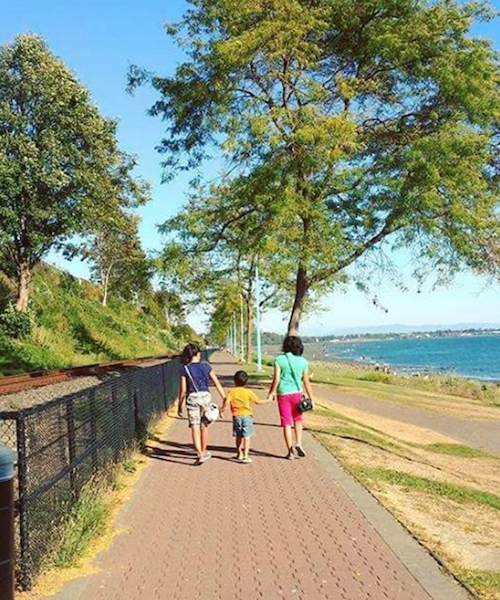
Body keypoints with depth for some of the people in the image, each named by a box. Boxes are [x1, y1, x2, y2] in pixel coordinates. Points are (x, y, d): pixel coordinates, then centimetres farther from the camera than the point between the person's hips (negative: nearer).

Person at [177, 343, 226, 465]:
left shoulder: (184, 369, -4)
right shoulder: (206, 367, 1)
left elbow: (183, 390, -4)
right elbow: (217, 384, 2)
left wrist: (179, 405, 6)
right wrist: (225, 399, 6)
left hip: (192, 398, -2)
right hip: (205, 396, 2)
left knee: (195, 428, 0)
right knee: (204, 426, 16)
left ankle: (200, 454, -10)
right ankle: (204, 452, 30)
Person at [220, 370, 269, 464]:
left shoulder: (232, 391, -2)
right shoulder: (248, 392, -1)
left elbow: (226, 402, -12)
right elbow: (258, 401, 4)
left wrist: (222, 410, 4)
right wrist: (268, 400, 19)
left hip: (236, 416, 1)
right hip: (247, 416, -1)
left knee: (238, 436, 16)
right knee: (246, 437, -2)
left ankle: (240, 454, 28)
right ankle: (245, 456, -9)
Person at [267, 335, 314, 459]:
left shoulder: (279, 359, -7)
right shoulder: (303, 361, 0)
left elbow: (276, 379, -11)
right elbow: (306, 382, 0)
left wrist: (271, 393, 2)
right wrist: (311, 399, 6)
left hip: (283, 394, -2)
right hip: (296, 393, 2)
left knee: (286, 423, 6)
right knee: (297, 419, 22)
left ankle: (290, 450, 7)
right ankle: (298, 443, 6)